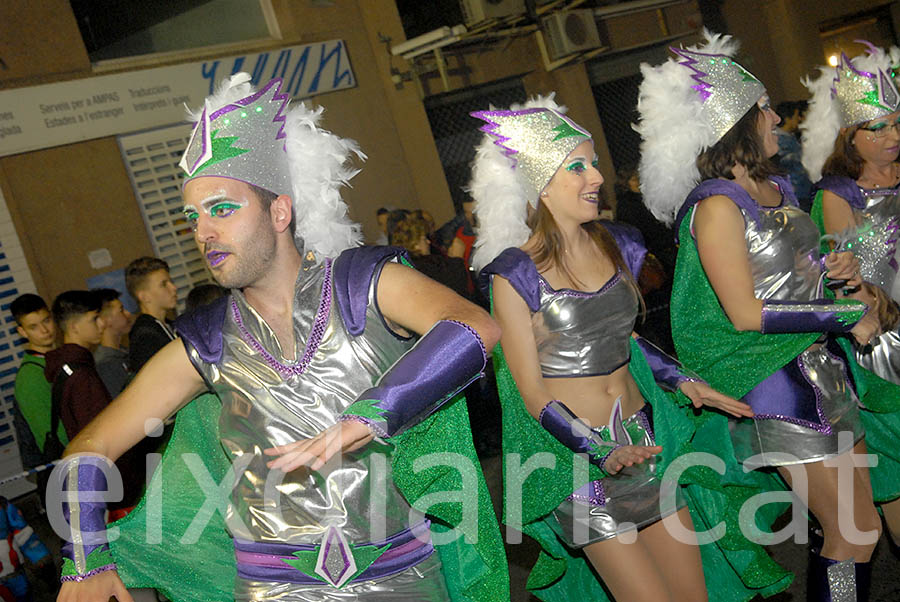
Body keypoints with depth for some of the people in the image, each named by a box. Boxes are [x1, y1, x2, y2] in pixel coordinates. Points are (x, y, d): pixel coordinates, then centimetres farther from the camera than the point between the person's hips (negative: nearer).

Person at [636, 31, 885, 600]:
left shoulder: (777, 187, 11)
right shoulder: (716, 205, -16)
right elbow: (747, 313, -20)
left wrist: (833, 269, 3)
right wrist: (849, 316, -14)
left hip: (821, 366, 9)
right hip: (774, 379, -8)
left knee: (855, 525, 13)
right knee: (857, 533, -3)